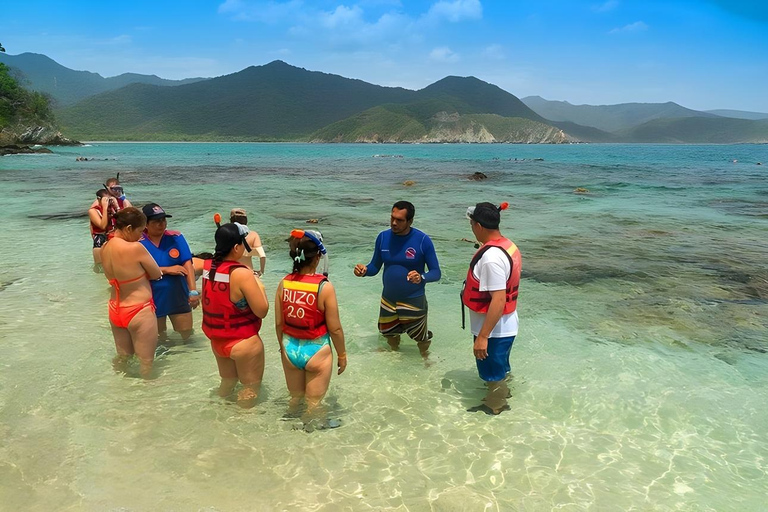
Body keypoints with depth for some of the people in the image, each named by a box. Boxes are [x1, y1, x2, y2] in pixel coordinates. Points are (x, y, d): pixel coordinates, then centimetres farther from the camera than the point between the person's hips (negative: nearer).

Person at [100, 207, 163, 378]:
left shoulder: (105, 248, -1)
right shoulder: (135, 248, -23)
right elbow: (156, 274, -10)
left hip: (115, 310, 8)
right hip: (139, 312, -8)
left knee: (122, 356, 27)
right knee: (146, 361, 9)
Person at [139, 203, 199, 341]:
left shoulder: (176, 238, -6)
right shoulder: (139, 243, -10)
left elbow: (187, 264, -11)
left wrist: (193, 291, -20)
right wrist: (167, 270, -19)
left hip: (179, 297, 1)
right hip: (154, 301, -1)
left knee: (186, 335, 11)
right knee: (158, 339, 18)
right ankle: (162, 332, 47)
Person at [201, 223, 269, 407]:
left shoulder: (208, 267, -5)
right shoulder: (242, 274, -25)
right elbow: (262, 310, -21)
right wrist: (259, 285, -5)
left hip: (216, 340, 7)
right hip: (243, 342, -7)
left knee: (227, 381, 29)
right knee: (251, 387, 14)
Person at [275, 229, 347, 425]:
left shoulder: (284, 283, -9)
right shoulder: (324, 287, -21)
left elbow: (279, 323, 0)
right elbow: (335, 329, -15)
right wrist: (342, 354, 1)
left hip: (290, 348, 4)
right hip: (316, 351, -4)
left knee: (295, 398, 27)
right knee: (314, 403, 17)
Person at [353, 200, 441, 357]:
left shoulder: (422, 240, -17)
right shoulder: (383, 237, -6)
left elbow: (436, 272, -13)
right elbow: (375, 267, 4)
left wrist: (421, 278, -34)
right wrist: (364, 270, -19)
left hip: (414, 300, -4)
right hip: (388, 299, 4)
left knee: (420, 338, 12)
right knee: (390, 335, 24)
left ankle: (426, 359, 45)